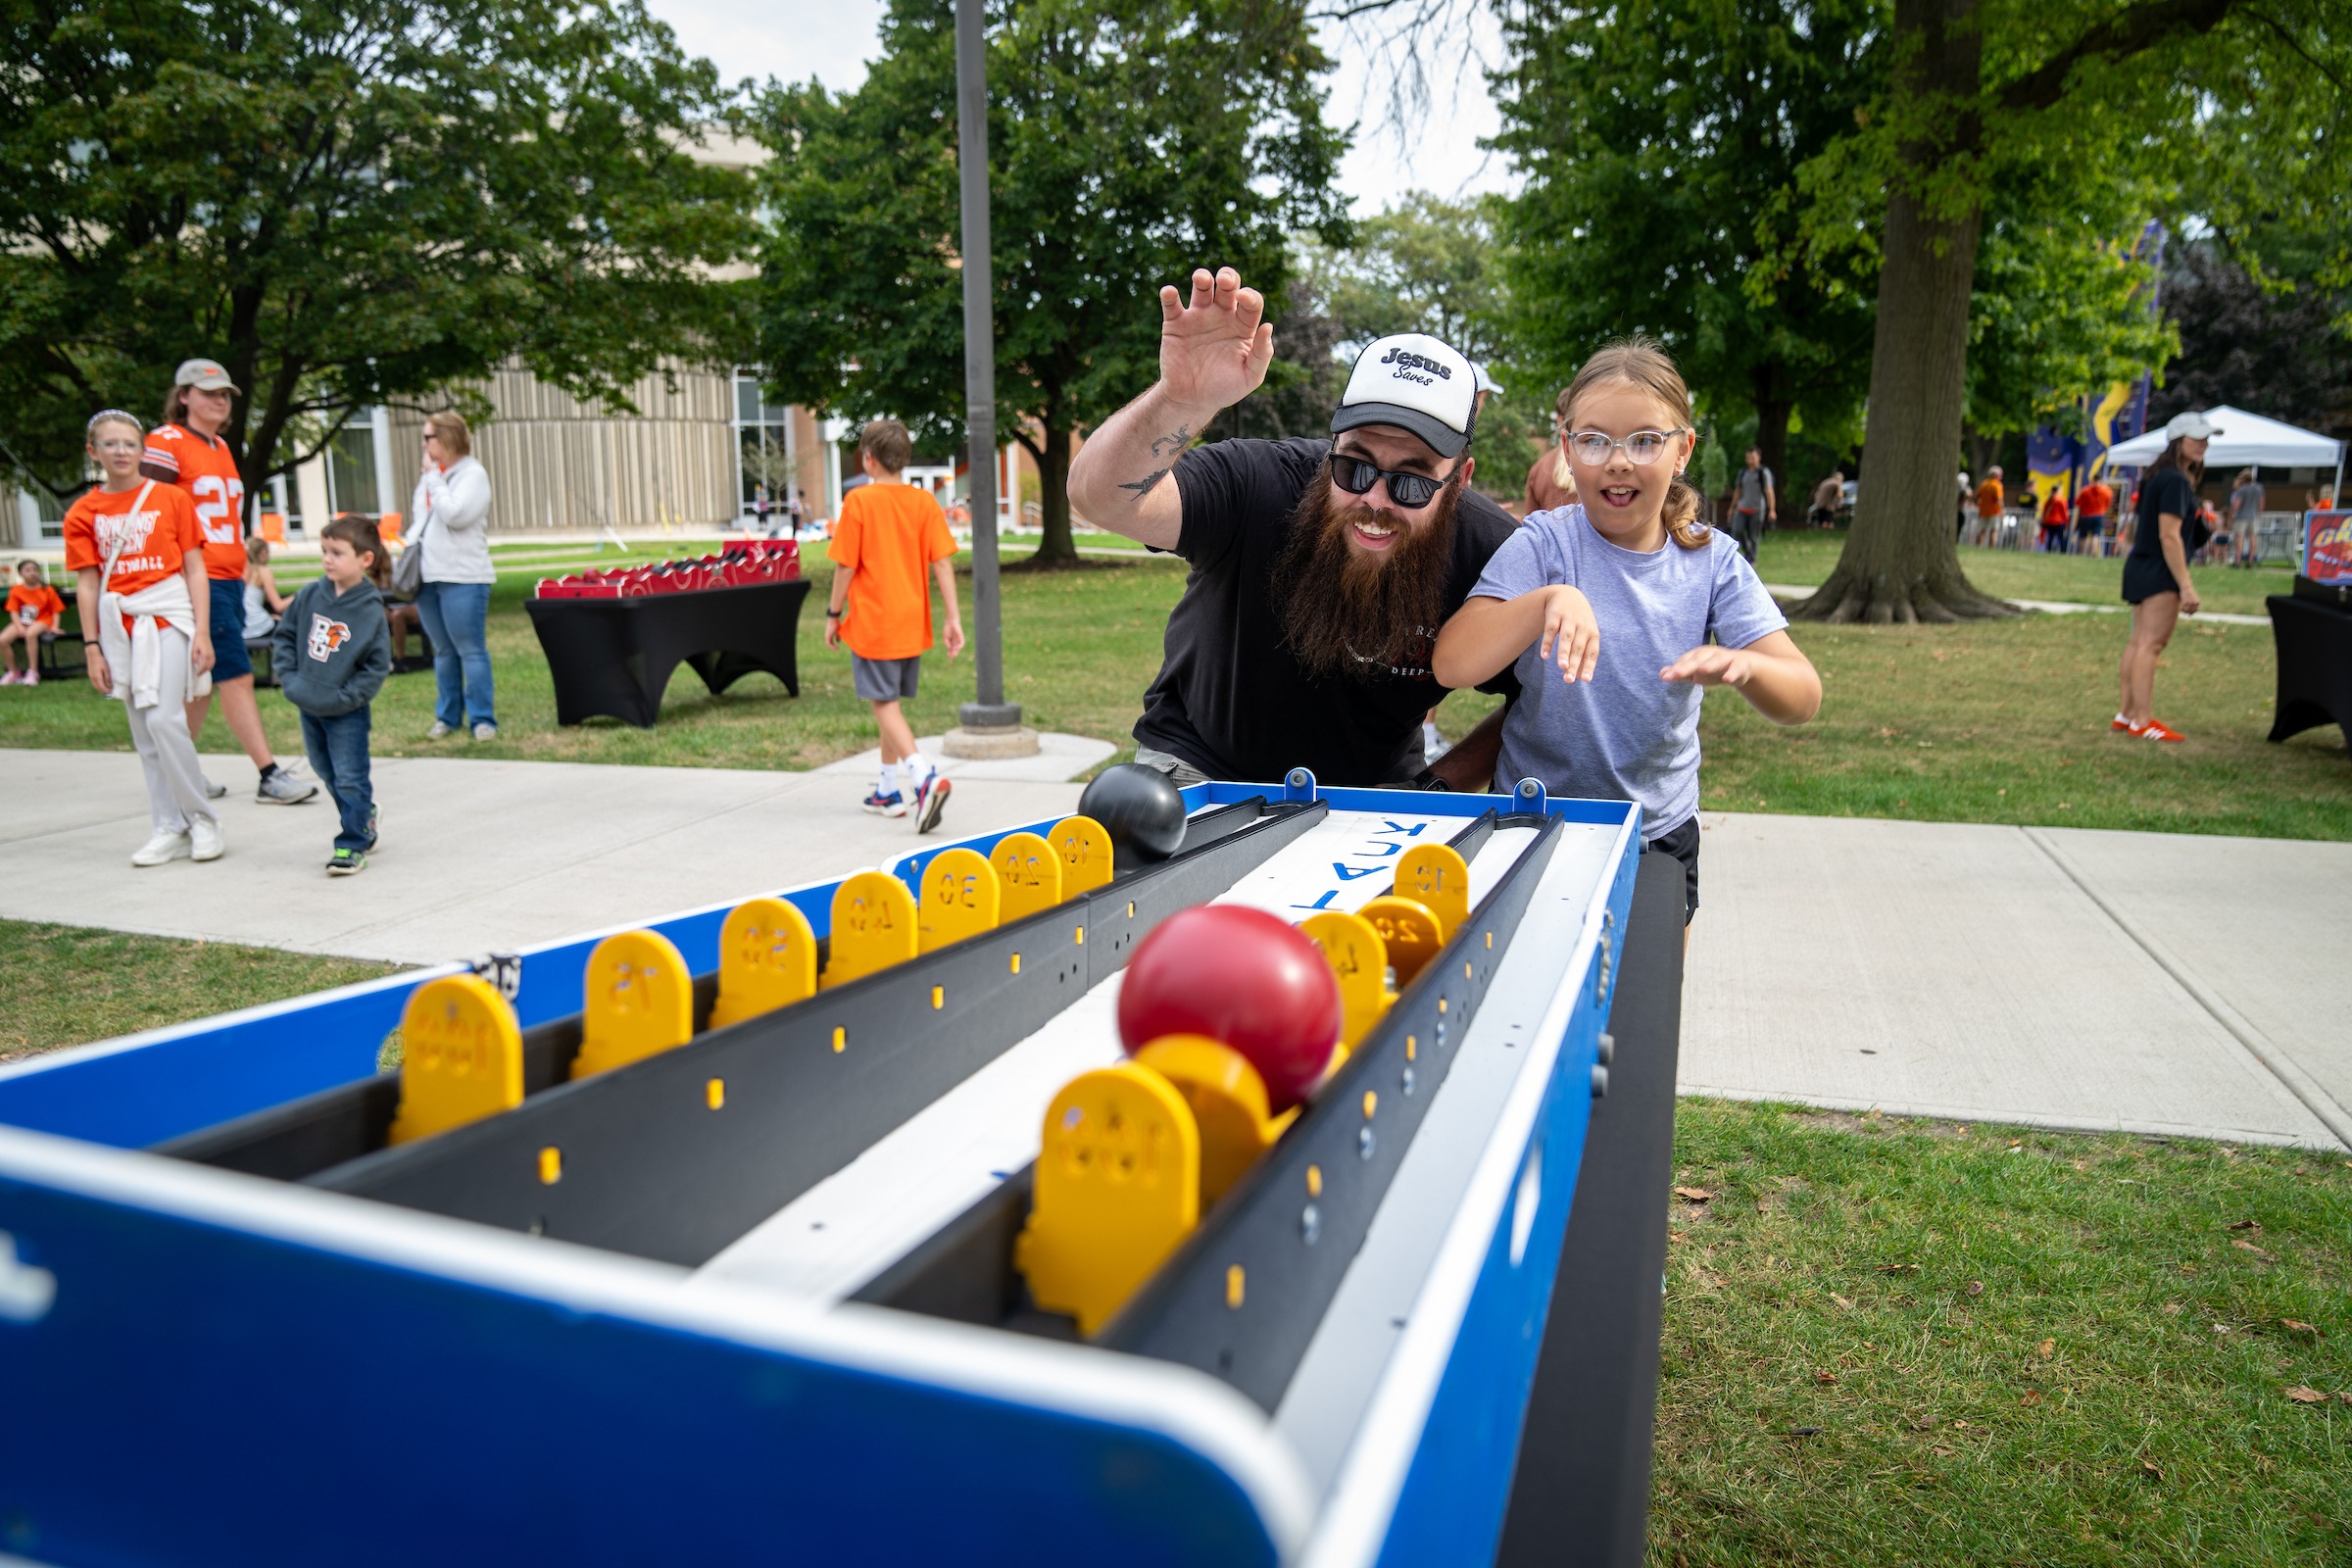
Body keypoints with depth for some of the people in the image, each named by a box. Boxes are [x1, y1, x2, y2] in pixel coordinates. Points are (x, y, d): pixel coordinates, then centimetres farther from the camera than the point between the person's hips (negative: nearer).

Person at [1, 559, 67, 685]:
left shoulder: (47, 590, 1)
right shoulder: (16, 590, 4)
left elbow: (56, 611, 0)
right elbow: (14, 612, 0)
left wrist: (55, 626, -15)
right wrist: (20, 627, -15)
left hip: (42, 620, -4)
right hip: (22, 621, 4)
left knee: (30, 634, -38)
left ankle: (33, 672, -29)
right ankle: (13, 673, 1)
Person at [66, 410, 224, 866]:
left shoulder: (172, 498, 2)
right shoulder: (84, 512, 6)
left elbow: (195, 570, 1)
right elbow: (87, 585, 6)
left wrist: (202, 633, -5)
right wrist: (92, 647, 1)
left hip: (168, 618, -3)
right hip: (119, 626, 3)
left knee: (164, 720, -15)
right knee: (144, 734, 6)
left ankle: (202, 820, -1)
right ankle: (171, 829, 12)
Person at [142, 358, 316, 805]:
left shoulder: (221, 448, 18)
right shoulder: (165, 442, -6)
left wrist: (241, 575, 21)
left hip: (230, 579, 8)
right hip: (197, 579, -8)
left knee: (204, 681, 12)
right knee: (237, 677, -10)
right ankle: (269, 777, -9)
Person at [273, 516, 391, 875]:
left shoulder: (371, 611, -15)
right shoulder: (310, 595, -2)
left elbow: (377, 666, -12)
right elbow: (284, 635, 9)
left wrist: (345, 697, -16)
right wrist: (289, 677, -2)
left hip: (347, 713, -6)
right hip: (308, 706, 6)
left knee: (350, 779, -3)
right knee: (327, 774, 19)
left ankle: (352, 845, 5)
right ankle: (363, 820, 37)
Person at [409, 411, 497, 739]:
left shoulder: (473, 474, -6)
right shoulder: (428, 477, 15)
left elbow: (455, 514, -19)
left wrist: (434, 477, -10)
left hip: (463, 578, -7)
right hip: (427, 577, 7)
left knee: (471, 650, -5)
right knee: (443, 651, 11)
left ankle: (482, 719, 0)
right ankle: (447, 716, 17)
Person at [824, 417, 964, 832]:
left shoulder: (859, 501, -10)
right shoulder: (925, 501, 2)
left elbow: (845, 566, -9)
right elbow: (942, 563, -3)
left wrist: (833, 615, 2)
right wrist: (953, 618, -2)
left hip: (872, 623, -5)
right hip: (912, 624, 5)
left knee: (885, 706, -3)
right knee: (891, 703, 17)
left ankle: (925, 777, -24)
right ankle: (889, 791, 24)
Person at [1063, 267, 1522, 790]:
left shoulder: (1492, 551, -18)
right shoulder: (1259, 485, -26)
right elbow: (1101, 498, -42)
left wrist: (1437, 787, -12)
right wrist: (1182, 399, -59)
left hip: (1370, 790, 3)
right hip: (1201, 765, -3)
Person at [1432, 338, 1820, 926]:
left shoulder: (1713, 560, -5)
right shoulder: (1541, 545, -12)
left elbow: (1804, 697, -14)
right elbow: (1451, 666, -24)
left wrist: (1743, 667, -37)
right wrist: (1549, 600, -39)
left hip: (1662, 832, 3)